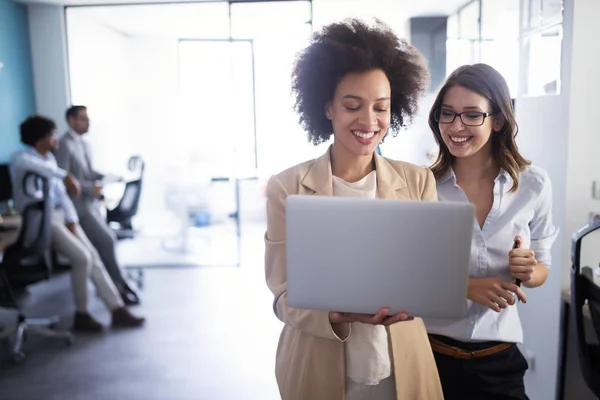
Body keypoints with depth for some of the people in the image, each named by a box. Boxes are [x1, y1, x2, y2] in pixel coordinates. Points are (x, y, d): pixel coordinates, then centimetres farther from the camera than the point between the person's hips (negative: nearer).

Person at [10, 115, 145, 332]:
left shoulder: (50, 158, 14)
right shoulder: (20, 157, -10)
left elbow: (61, 193, 12)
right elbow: (26, 164, -38)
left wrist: (72, 222, -1)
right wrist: (65, 175, -38)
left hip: (60, 215, 8)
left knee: (93, 257, -3)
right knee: (82, 258, -19)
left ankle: (118, 310, -1)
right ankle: (81, 315, -3)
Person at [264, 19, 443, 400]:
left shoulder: (419, 182, -4)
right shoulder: (286, 188, -10)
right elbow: (284, 295, -8)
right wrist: (336, 315, -28)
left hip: (402, 368, 2)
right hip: (317, 369, -1)